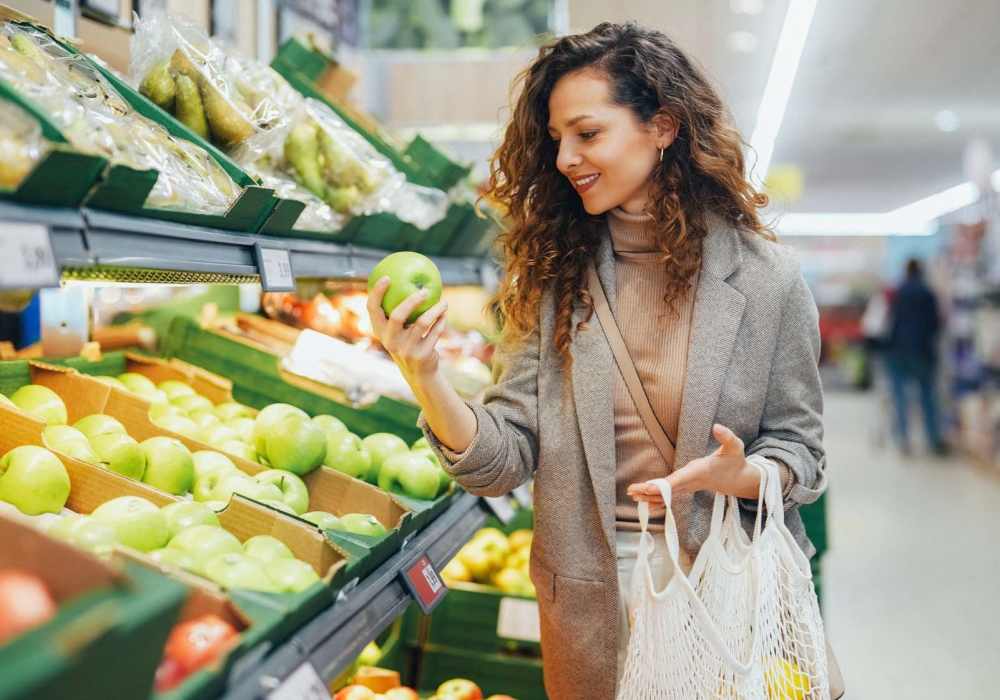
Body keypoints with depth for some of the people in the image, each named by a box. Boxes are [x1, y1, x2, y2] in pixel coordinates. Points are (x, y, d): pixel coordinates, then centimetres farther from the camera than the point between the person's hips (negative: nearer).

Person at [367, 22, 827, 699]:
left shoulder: (766, 277, -10)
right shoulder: (555, 275, -4)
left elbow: (800, 452, -2)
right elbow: (505, 458, -10)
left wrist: (738, 476, -24)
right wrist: (424, 376, -26)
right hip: (587, 588, 2)